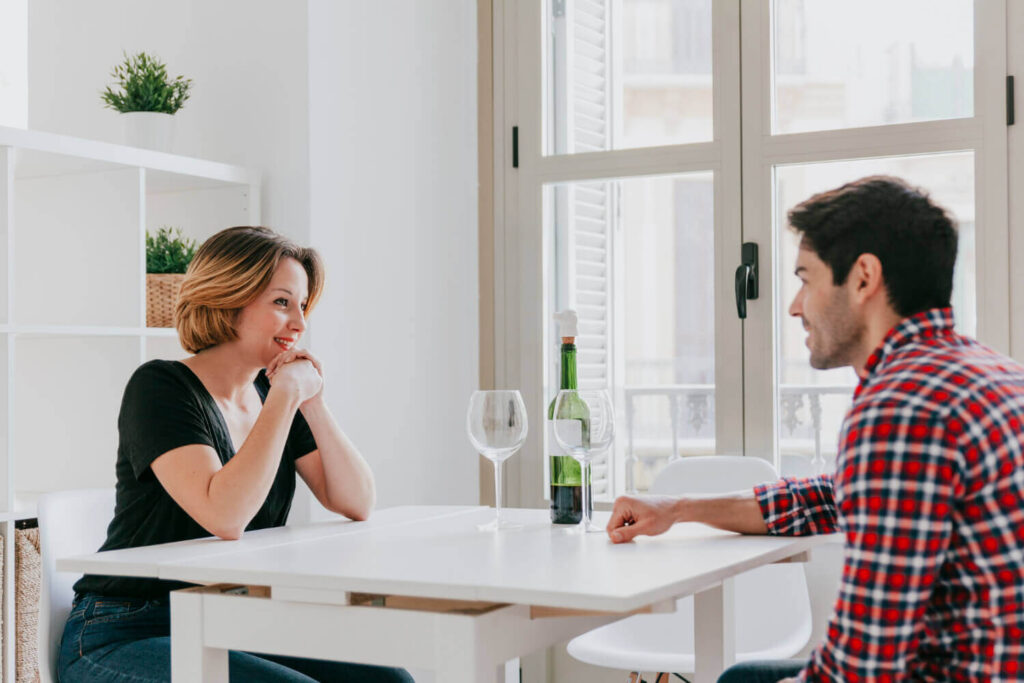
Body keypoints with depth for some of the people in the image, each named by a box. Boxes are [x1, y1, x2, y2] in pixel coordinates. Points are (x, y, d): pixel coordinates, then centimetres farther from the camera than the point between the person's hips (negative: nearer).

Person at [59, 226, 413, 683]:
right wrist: (287, 395, -21)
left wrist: (313, 402, -7)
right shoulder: (160, 387, -13)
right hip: (127, 638, -7)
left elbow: (357, 504, 4)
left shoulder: (273, 395, 8)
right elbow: (225, 517, -29)